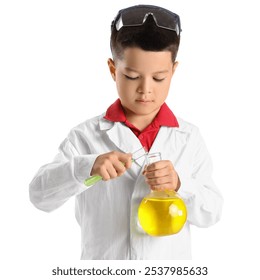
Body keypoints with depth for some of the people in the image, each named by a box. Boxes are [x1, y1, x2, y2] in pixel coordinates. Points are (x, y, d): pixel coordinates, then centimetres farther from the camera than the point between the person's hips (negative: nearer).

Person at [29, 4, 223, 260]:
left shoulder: (189, 138, -5)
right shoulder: (87, 136, -9)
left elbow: (211, 213, -4)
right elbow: (39, 194, -16)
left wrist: (180, 185, -22)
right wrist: (88, 166, -31)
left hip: (171, 268, 1)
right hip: (103, 258, -1)